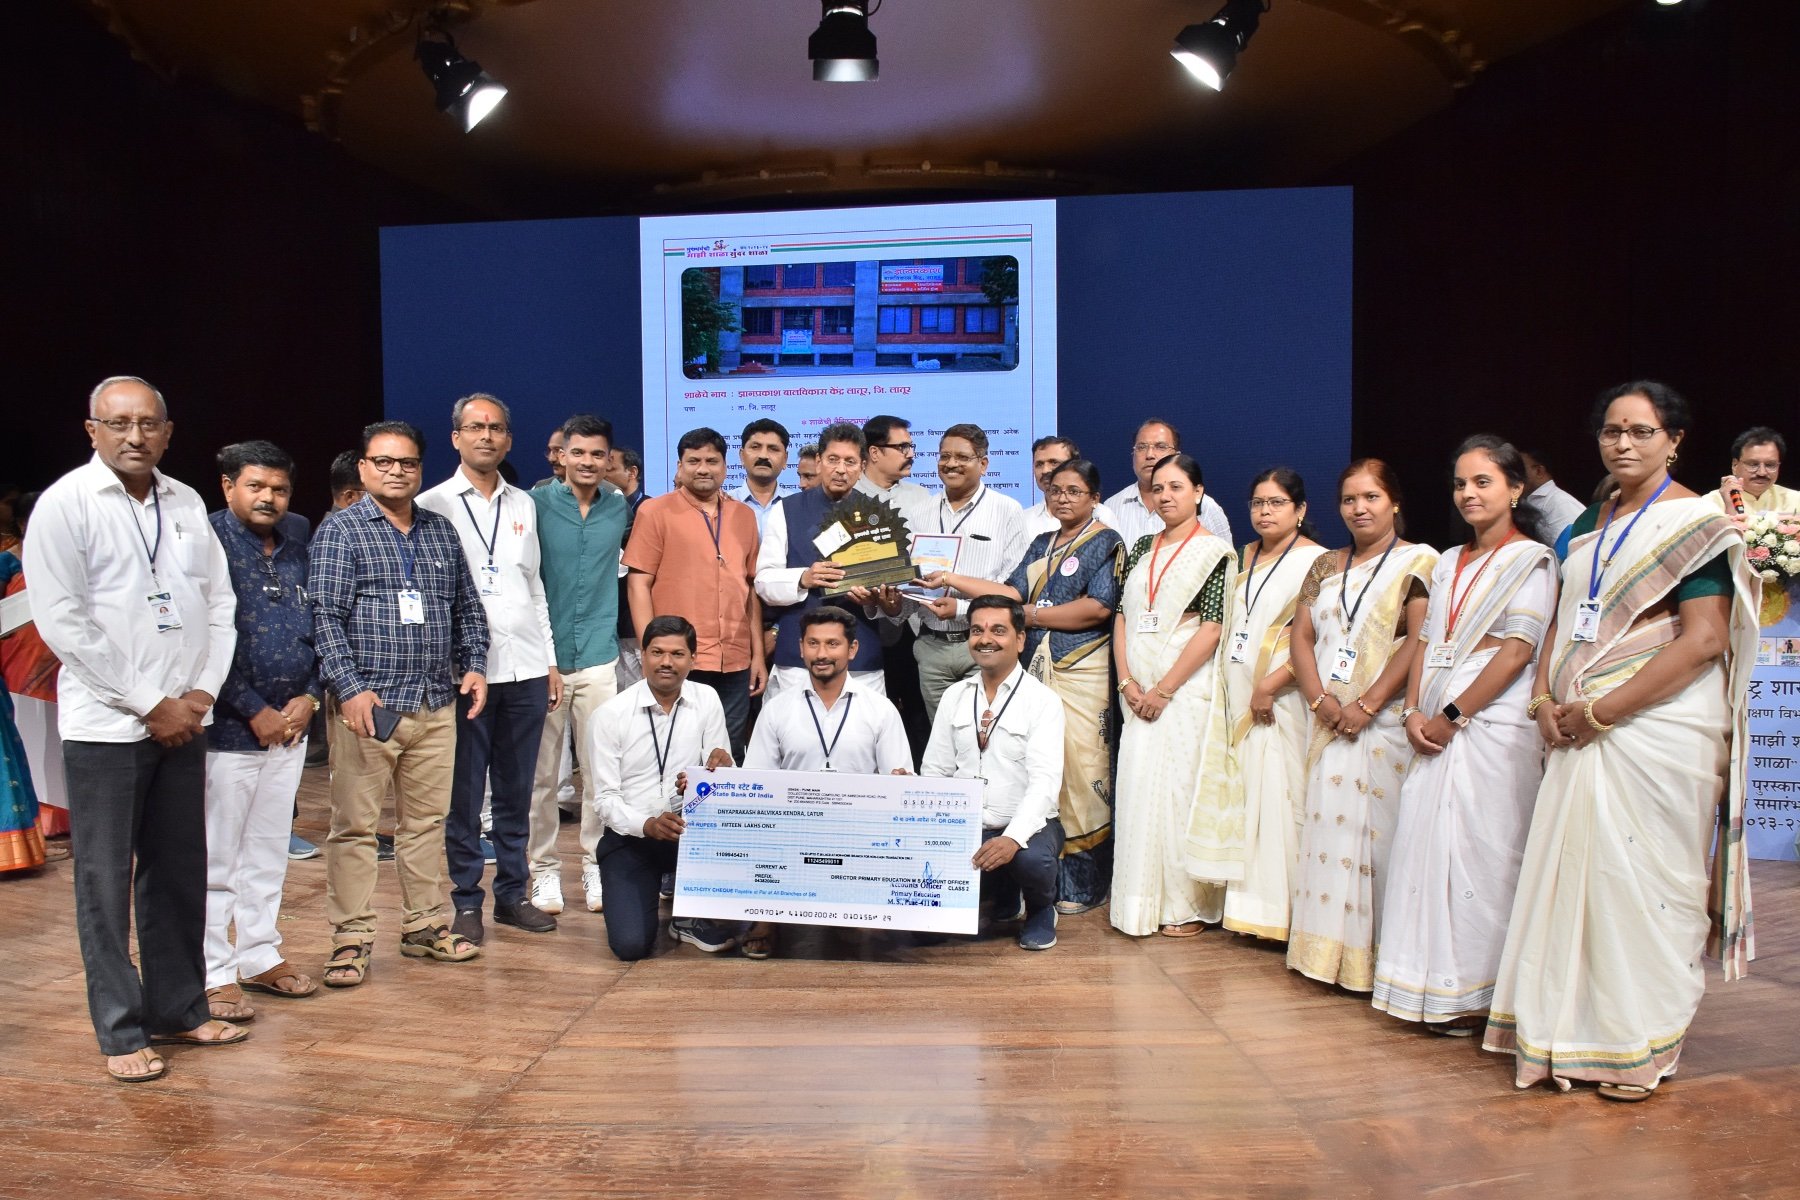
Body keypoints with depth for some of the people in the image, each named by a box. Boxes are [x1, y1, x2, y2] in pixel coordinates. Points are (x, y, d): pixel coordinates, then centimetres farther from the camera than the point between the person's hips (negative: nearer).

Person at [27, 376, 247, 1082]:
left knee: (180, 873, 12)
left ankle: (179, 1009, 25)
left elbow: (219, 602, 11)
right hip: (105, 725, -5)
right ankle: (121, 1034, 14)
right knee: (106, 884, 3)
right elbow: (62, 622, -12)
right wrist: (150, 704, -12)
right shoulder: (65, 504, -6)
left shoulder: (186, 504, 8)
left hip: (183, 721, 5)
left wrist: (202, 691, -2)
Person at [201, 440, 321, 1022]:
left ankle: (260, 956, 27)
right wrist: (254, 712, -12)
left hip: (290, 725, 6)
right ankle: (215, 974, 13)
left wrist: (310, 695, 1)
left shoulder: (299, 537, 9)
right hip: (228, 728, -6)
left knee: (269, 852, 15)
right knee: (216, 858, 2)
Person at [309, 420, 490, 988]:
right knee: (355, 824, 0)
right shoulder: (340, 530, -1)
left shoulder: (442, 531, 14)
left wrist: (473, 664, 6)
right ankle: (351, 940, 10)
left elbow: (468, 608, 19)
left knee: (427, 818, 11)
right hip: (368, 703, -5)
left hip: (436, 705, 5)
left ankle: (424, 927, 23)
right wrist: (350, 687, -16)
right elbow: (325, 615, -8)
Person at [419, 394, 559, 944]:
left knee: (516, 790, 11)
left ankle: (512, 893, 22)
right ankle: (466, 901, 16)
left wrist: (550, 660, 13)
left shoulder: (524, 504, 14)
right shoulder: (434, 504, 0)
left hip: (526, 670, 4)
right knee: (465, 793, 4)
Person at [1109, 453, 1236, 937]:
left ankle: (1186, 906, 11)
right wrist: (1128, 683, -3)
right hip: (1139, 692, 5)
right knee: (1138, 788, 5)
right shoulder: (1142, 548, 13)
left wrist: (1163, 689, -13)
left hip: (1186, 689, -5)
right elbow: (1121, 616, 10)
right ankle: (1143, 901, 17)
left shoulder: (1213, 551, -3)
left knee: (1182, 788, -2)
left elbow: (1212, 628, -11)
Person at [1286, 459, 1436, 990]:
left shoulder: (1418, 562, -1)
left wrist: (1366, 705, -17)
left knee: (1379, 828, -5)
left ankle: (1383, 953, 5)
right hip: (1330, 721, 5)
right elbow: (1302, 636, 10)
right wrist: (1320, 700, -6)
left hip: (1387, 721, -5)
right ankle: (1329, 949, 14)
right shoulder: (1326, 566, 16)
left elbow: (1419, 642, -11)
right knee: (1329, 824, 5)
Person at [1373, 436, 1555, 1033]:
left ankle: (1478, 995, 6)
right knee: (1426, 848, 6)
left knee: (1480, 855, -5)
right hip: (1436, 732, 7)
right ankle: (1437, 988, 16)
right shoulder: (1448, 563, 18)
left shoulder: (1530, 560, -2)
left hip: (1493, 729, -7)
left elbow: (1518, 650, -12)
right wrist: (1413, 712, 0)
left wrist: (1451, 715, -14)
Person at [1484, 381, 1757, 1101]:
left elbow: (1705, 639, -16)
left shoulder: (1696, 524, -7)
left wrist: (1602, 711, -17)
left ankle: (1644, 1048, 17)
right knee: (1572, 873, 9)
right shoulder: (1589, 526, 15)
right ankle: (1572, 1031, 22)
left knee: (1644, 879, 0)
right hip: (1579, 735, 7)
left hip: (1659, 730, -6)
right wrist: (1546, 702, -1)